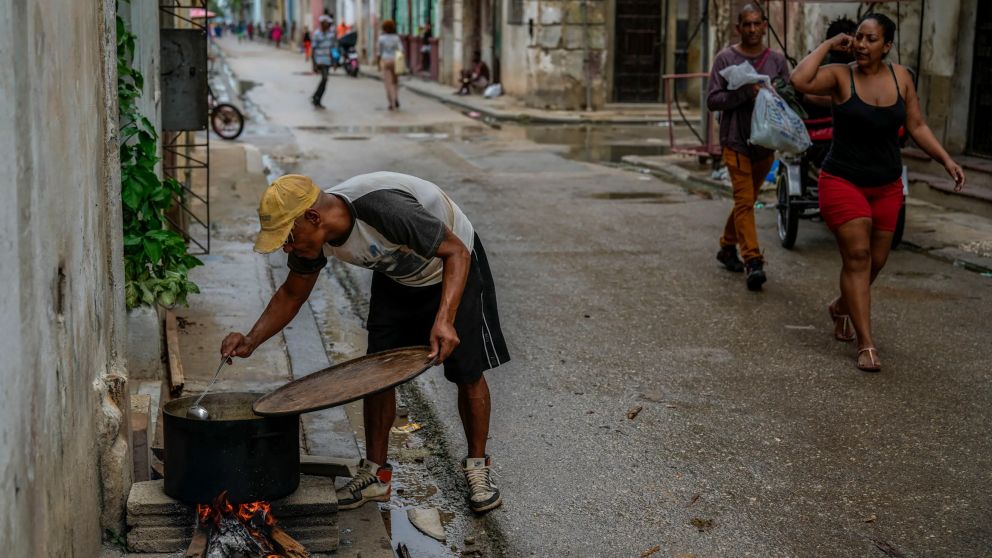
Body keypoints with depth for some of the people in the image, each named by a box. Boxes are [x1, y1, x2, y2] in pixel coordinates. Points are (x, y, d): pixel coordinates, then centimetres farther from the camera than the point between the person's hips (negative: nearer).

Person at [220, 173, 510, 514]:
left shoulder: (385, 209, -42)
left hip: (452, 267, -6)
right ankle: (376, 474, 9)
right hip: (396, 277, 6)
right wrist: (251, 340, -16)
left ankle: (478, 467, 15)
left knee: (467, 373, -4)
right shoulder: (312, 235, -20)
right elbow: (291, 295, -2)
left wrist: (444, 318, -44)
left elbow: (456, 251, -32)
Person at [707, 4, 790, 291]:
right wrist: (746, 93, -21)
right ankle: (752, 262, -13)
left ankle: (727, 247, 33)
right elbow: (712, 100, -7)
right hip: (736, 141, -4)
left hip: (765, 143, 4)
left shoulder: (777, 60, 6)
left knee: (746, 200, 15)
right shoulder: (726, 58, -2)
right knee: (744, 201, -11)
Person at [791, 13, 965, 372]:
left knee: (876, 260, 13)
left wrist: (946, 160, -1)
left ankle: (841, 308, 42)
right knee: (857, 256, -11)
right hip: (843, 182, -5)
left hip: (887, 186, 5)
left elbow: (916, 126, 8)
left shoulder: (900, 77, 1)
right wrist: (829, 44, -21)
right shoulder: (840, 76, -11)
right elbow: (799, 81, -30)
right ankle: (866, 345, -9)